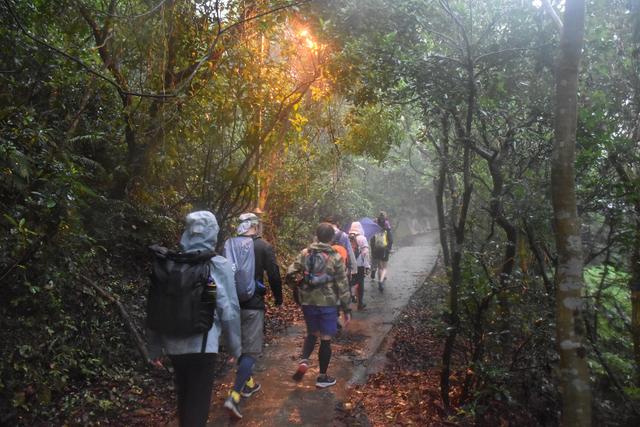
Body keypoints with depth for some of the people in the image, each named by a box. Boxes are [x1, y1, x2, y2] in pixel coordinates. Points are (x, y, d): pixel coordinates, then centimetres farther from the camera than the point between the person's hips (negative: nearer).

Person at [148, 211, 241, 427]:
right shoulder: (218, 265, -10)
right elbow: (228, 310, -11)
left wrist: (154, 348, 14)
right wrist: (234, 346, 2)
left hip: (174, 344, 5)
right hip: (202, 344, -4)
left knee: (184, 397, 26)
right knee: (197, 403, 9)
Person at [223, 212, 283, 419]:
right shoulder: (264, 247, -8)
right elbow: (274, 275, -8)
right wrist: (278, 298, 8)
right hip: (253, 304, -5)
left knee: (241, 345, 21)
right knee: (251, 350, 0)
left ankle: (248, 383, 36)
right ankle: (234, 396, -10)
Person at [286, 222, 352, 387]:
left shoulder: (304, 254, 0)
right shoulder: (335, 258, -8)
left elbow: (290, 275, -4)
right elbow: (342, 286, -7)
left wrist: (300, 286, 15)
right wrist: (346, 309, 0)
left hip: (308, 302, 3)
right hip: (328, 303, -3)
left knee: (312, 333, 23)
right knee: (326, 338, 9)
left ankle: (304, 361, 2)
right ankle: (322, 377, 19)